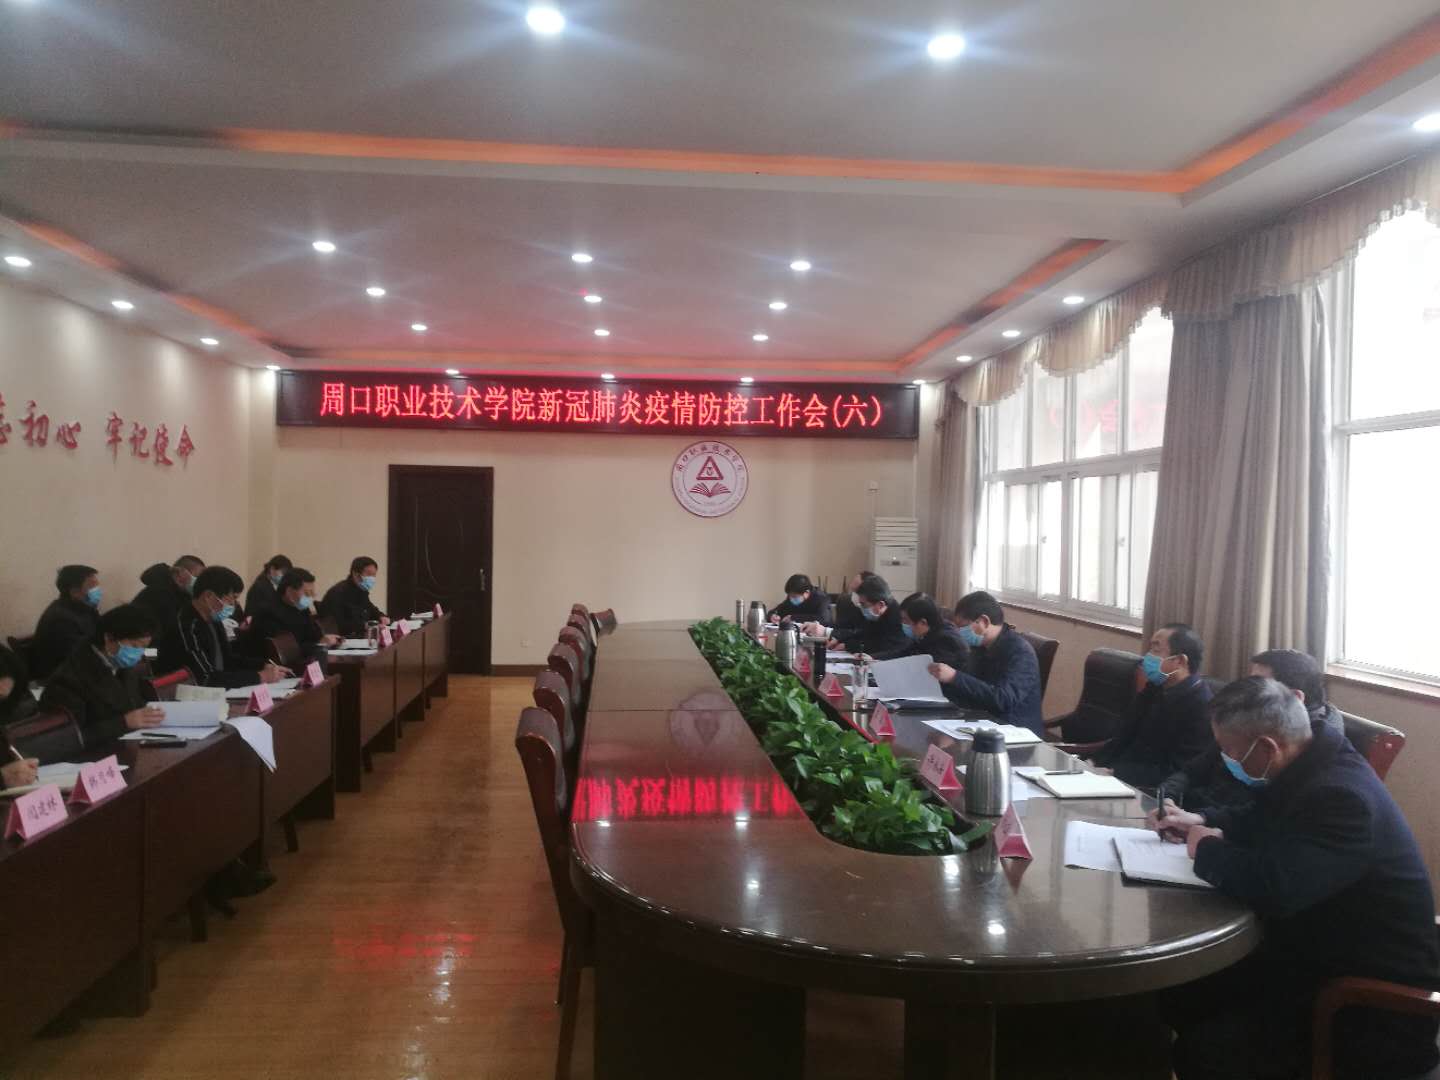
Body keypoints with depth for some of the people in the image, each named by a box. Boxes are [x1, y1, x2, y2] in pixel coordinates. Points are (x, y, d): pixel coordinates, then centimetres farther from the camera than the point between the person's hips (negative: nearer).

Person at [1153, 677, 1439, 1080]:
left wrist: (1206, 850, -21)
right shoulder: (1308, 769, 2)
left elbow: (1274, 887, -41)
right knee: (1183, 993, 5)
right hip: (1322, 958, 10)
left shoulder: (1340, 797, -30)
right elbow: (1266, 823, 23)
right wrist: (1201, 822, 6)